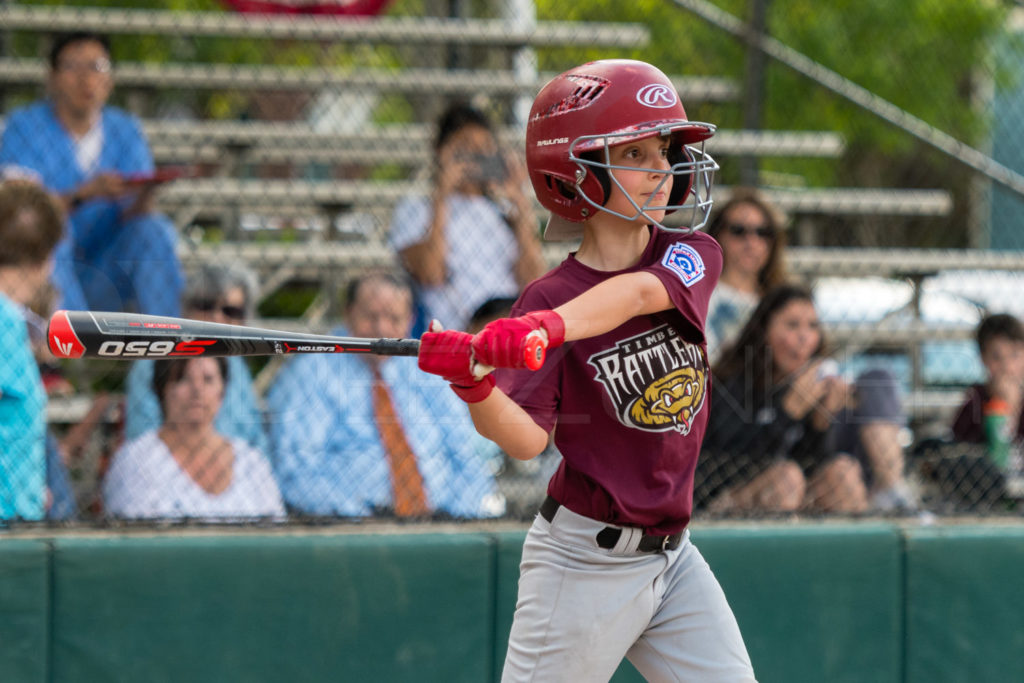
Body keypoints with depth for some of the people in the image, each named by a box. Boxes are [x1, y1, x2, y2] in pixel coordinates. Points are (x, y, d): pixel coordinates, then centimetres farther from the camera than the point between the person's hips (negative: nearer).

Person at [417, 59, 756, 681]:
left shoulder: (694, 255, 0)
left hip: (673, 555, 4)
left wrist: (547, 328, -42)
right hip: (585, 562, -4)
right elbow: (528, 439, -19)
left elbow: (641, 292, -24)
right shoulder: (548, 298, -10)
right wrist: (474, 385, -40)